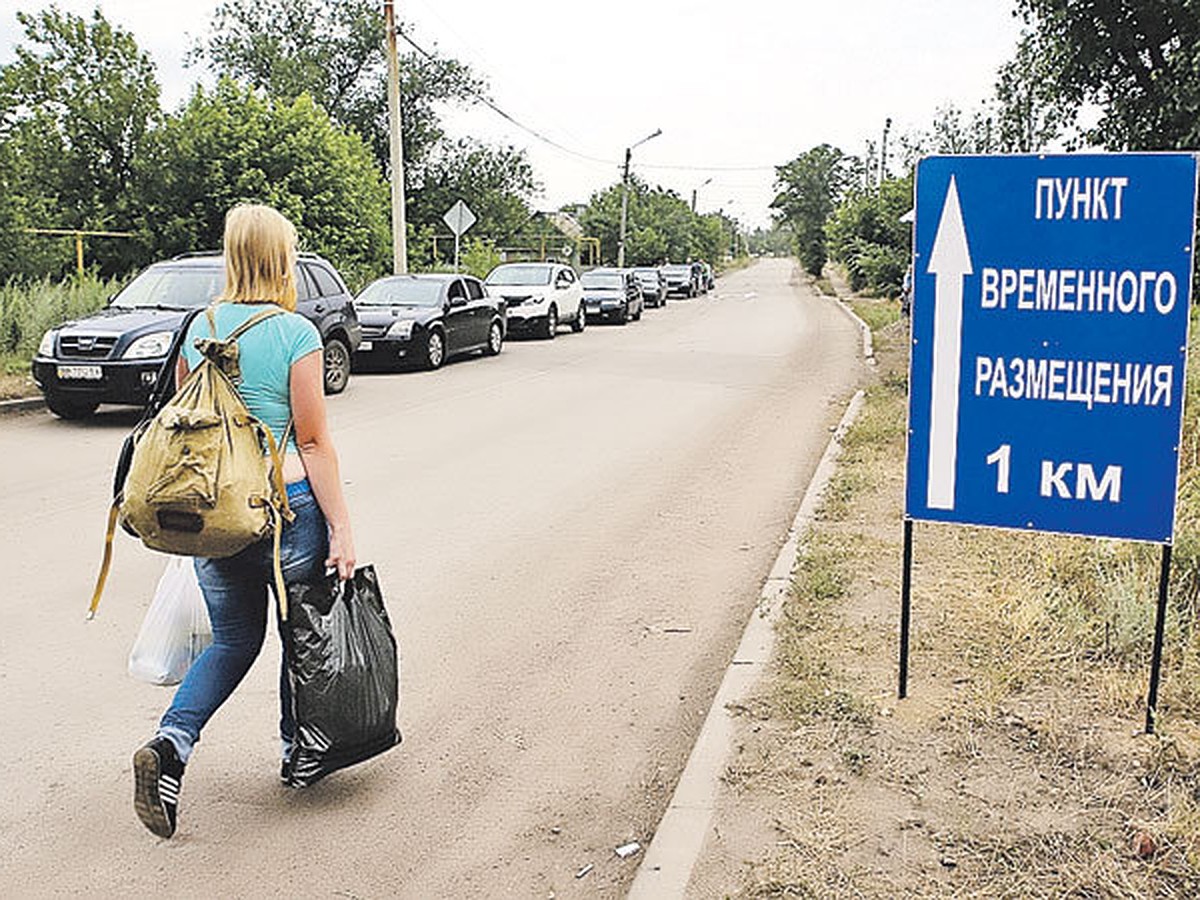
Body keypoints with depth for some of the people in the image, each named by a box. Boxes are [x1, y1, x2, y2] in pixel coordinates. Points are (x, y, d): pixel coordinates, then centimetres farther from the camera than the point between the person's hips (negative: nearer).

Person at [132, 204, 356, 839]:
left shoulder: (200, 328, 6)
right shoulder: (295, 333, -11)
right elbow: (313, 442, -13)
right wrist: (341, 529, -10)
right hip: (286, 501, -5)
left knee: (234, 638, 19)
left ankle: (171, 742, -1)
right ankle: (297, 749, 33)